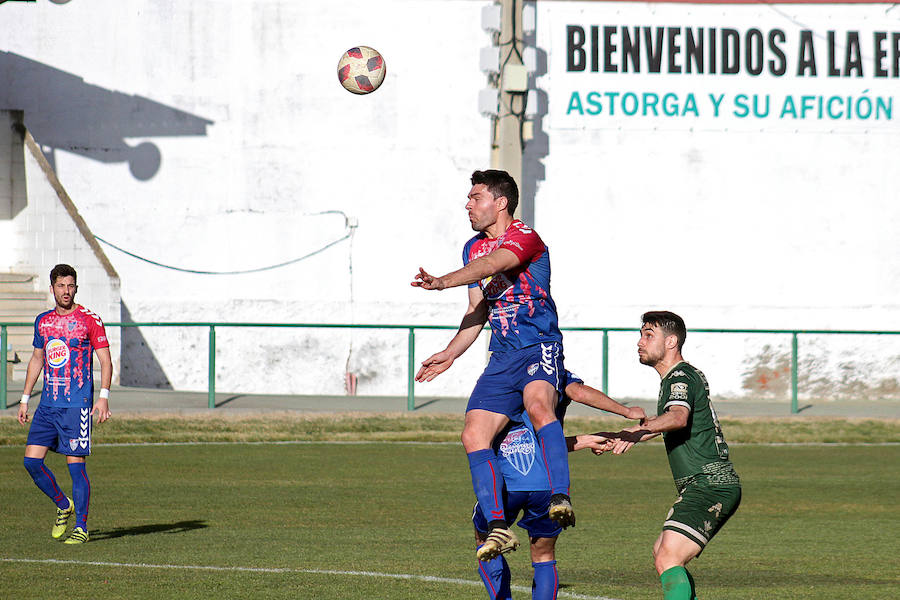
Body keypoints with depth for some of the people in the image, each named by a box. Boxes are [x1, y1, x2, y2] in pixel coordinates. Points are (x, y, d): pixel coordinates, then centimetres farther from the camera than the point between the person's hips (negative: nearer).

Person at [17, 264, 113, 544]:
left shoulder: (89, 320, -4)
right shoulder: (43, 321, 12)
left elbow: (105, 360, -3)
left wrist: (103, 397, -14)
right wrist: (25, 399, 20)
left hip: (77, 405, -5)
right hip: (48, 403, 5)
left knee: (76, 464, -6)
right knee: (32, 460, -1)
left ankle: (81, 527, 2)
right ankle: (63, 505, 21)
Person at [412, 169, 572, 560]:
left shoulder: (524, 237, -8)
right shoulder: (473, 248, 18)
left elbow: (489, 266, -28)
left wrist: (444, 282, -42)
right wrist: (450, 353, 15)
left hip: (540, 348, -8)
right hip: (502, 359, 8)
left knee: (538, 407, -36)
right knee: (474, 434, -9)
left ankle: (561, 498, -44)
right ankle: (498, 527, -9)